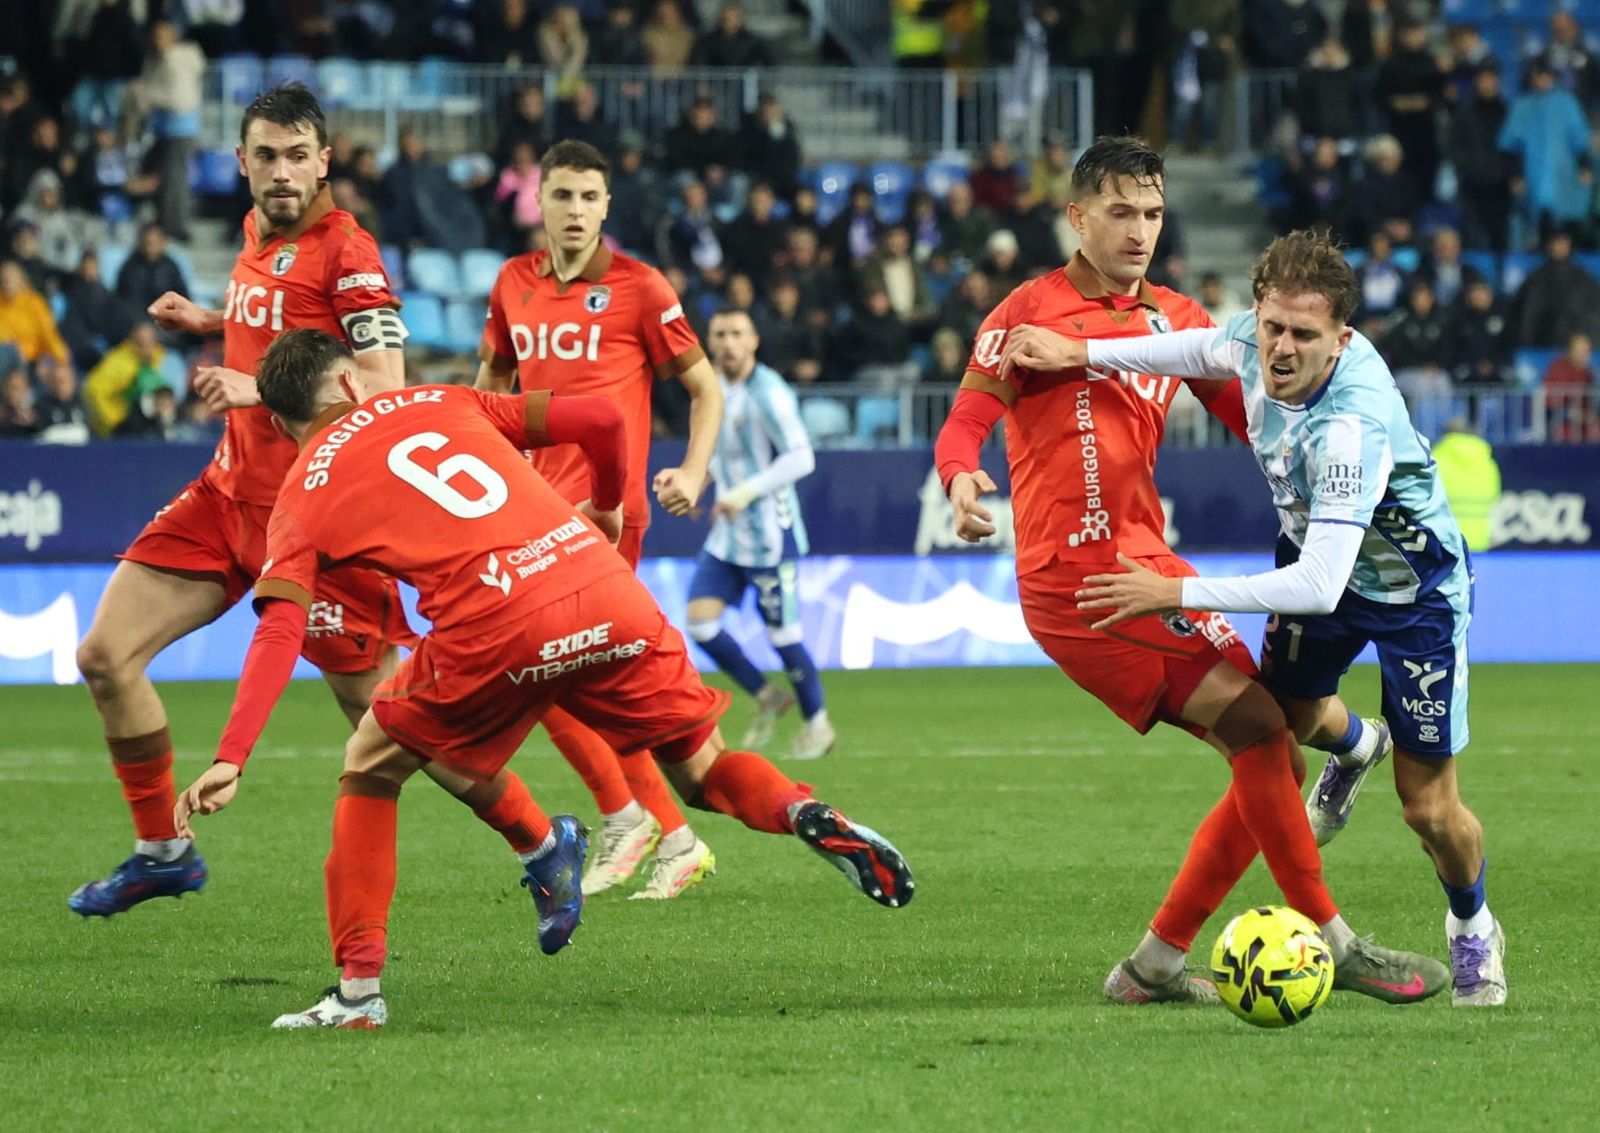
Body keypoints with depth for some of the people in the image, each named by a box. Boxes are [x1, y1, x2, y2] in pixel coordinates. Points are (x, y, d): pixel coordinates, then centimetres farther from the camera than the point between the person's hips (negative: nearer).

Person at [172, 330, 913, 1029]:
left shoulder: (303, 495, 16)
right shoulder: (439, 402, 24)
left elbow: (279, 632, 1)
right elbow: (602, 419, 17)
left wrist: (231, 760, -4)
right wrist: (606, 506, 37)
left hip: (498, 628, -3)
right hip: (610, 592, 3)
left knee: (370, 768, 21)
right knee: (700, 770, 20)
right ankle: (806, 816, -9)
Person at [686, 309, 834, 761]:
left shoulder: (767, 393, -17)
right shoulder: (716, 387, 8)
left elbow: (801, 457, -23)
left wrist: (746, 492, -28)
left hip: (769, 533, -8)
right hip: (727, 533, 8)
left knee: (782, 634, -1)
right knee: (700, 620, -4)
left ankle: (817, 723, 17)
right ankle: (766, 698, 15)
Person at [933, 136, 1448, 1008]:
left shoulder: (1173, 319, 18)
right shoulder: (1031, 313, -2)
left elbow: (1253, 414, 20)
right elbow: (964, 423, -9)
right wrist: (962, 479, -30)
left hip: (1137, 565, 9)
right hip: (1081, 568, -9)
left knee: (1272, 762, 5)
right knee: (1257, 724, -18)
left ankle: (1155, 964, 9)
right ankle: (1331, 944, -14)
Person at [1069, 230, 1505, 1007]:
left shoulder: (1351, 427, -44)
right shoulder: (1254, 340, -23)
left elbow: (1319, 586, -47)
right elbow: (1201, 351, 5)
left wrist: (1180, 595, -45)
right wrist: (1083, 353, 5)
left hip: (1414, 586, -6)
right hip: (1315, 550, 6)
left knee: (1429, 809, -1)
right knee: (1289, 713, 24)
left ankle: (1472, 928, 31)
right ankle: (1355, 747, 62)